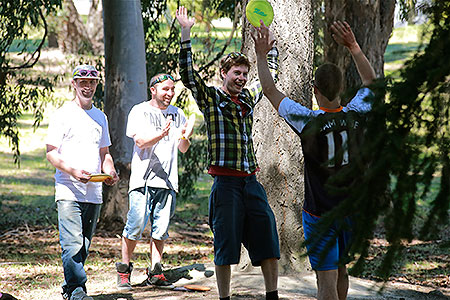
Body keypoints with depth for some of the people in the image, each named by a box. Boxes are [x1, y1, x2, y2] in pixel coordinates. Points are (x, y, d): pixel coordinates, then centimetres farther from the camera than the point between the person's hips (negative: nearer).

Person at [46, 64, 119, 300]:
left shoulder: (100, 117, 18)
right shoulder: (63, 114, -1)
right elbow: (51, 153, -5)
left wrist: (110, 172, 3)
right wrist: (73, 171, -21)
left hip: (94, 192, 6)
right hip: (68, 191, -6)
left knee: (84, 245, 8)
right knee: (72, 244, -17)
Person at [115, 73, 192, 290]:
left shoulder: (177, 114, 15)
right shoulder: (139, 112, 1)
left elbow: (183, 149, 16)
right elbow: (141, 142, -11)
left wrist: (184, 138, -7)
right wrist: (161, 135, -28)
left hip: (168, 180, 4)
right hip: (143, 178, -4)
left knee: (161, 228, 3)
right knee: (136, 225, -9)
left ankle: (155, 274, 9)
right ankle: (124, 271, 4)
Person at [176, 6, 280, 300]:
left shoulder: (249, 97, 17)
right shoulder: (209, 96, 2)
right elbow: (188, 74, -14)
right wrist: (186, 34, -21)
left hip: (251, 181, 5)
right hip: (226, 181, -5)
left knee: (268, 237, 1)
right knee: (226, 243, -2)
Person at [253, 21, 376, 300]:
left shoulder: (308, 122, -19)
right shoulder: (355, 116, -9)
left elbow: (270, 91, -6)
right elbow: (371, 81, 11)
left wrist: (261, 56, 6)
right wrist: (353, 46, 10)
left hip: (320, 214, -4)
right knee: (340, 268, 23)